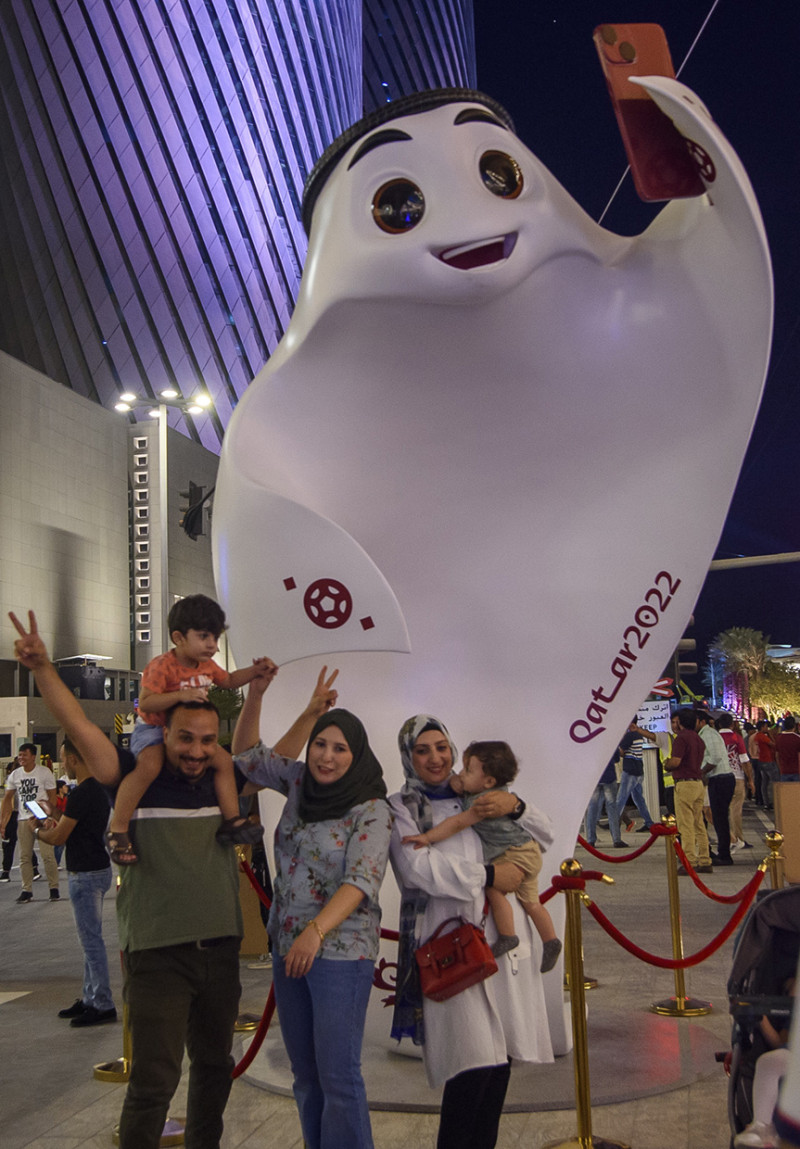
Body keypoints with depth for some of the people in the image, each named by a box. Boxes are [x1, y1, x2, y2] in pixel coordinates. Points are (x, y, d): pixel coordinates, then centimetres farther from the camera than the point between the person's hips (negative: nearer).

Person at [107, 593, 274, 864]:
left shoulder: (207, 666, 4)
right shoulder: (161, 666, -22)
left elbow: (229, 681, 24)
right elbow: (145, 702, -31)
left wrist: (255, 670, 8)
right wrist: (181, 695, -42)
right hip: (153, 729, -8)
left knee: (224, 760, 1)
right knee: (149, 765, -35)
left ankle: (231, 820, 8)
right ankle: (118, 829, -26)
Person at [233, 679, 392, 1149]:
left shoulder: (372, 810, -12)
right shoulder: (299, 782, 6)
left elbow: (361, 881, -22)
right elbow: (247, 755, 14)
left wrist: (316, 932, -35)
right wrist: (255, 694, 0)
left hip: (341, 950, -6)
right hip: (289, 947, 7)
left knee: (338, 1076, -6)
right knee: (305, 1074, 15)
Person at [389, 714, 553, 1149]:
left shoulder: (477, 797, 15)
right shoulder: (400, 807, 4)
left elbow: (544, 835, 15)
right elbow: (417, 866, -12)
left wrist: (515, 805, -6)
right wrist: (488, 875, -11)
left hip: (503, 938, 4)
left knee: (501, 1059, 7)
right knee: (473, 1064, -13)